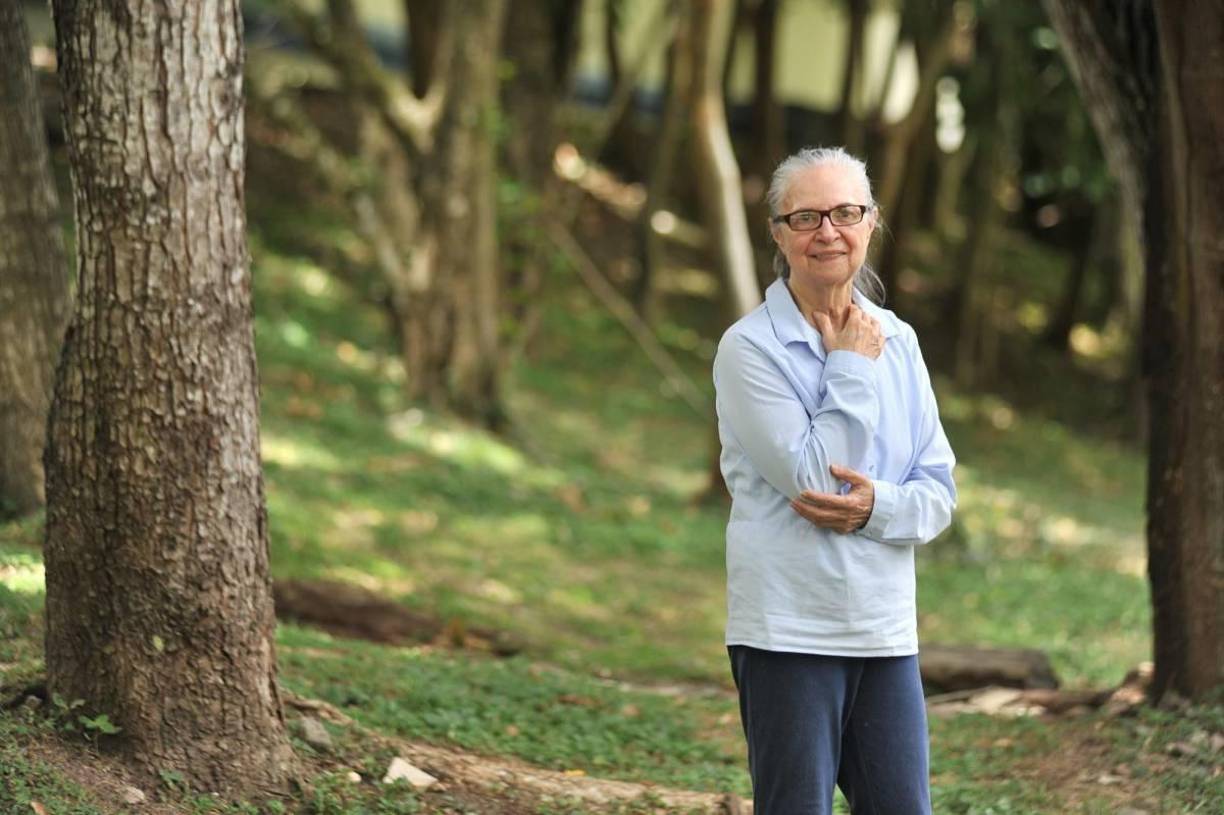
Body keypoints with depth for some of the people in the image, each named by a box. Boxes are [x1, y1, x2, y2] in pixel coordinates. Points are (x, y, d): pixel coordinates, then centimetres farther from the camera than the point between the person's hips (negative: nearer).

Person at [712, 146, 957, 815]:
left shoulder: (897, 342, 10)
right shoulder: (750, 347, -6)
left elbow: (939, 493, 8)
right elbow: (810, 474, -15)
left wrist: (876, 507, -12)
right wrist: (851, 369, -8)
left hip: (886, 631, 5)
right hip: (788, 628, -5)